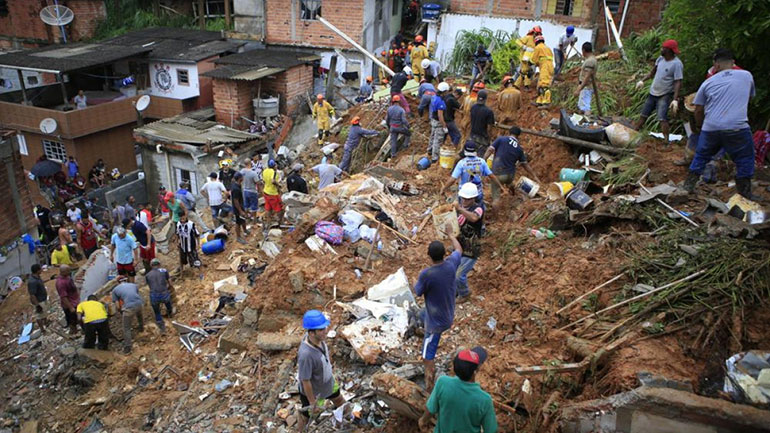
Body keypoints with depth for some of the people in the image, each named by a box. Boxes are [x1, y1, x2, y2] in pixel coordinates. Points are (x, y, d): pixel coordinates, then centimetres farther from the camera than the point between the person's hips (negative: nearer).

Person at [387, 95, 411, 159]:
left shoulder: (389, 109, -7)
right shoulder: (401, 110, -20)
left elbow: (387, 119, 2)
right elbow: (404, 120, -22)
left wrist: (388, 126, 19)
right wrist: (408, 125, -2)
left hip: (392, 127, 4)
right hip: (400, 127, -4)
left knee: (393, 141, 11)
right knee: (408, 134, 26)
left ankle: (393, 154, 14)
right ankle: (405, 145, 33)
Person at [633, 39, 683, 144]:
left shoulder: (677, 64, -19)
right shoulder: (661, 58, 1)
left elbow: (678, 83, -22)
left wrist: (675, 99, -29)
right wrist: (642, 80, 10)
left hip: (665, 95, -7)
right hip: (653, 92, 7)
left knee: (662, 118, -18)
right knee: (643, 115, 14)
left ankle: (666, 141, -16)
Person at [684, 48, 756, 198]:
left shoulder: (708, 83, 11)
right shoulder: (747, 76, 11)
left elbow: (698, 110, 12)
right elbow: (751, 96, 28)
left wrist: (700, 126, 28)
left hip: (710, 129, 1)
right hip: (737, 128, -1)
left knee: (701, 157, 20)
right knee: (745, 161, 12)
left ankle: (688, 186, 24)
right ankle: (744, 196, 14)